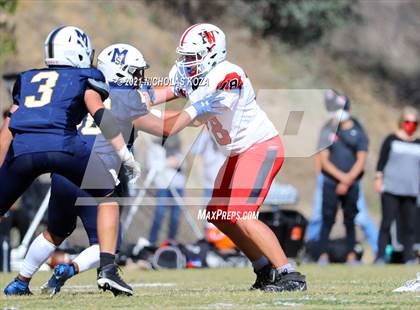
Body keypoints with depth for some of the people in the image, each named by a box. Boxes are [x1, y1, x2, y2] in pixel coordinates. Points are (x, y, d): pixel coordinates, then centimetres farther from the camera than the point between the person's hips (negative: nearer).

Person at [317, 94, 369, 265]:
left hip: (352, 184, 1)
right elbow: (324, 160, -1)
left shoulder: (358, 132, 6)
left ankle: (351, 256, 7)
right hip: (331, 183, -1)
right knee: (327, 220, -7)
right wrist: (342, 177, -12)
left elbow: (361, 160, 1)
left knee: (350, 221, 4)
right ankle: (323, 255, -8)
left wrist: (348, 181, -10)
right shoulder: (328, 131, 5)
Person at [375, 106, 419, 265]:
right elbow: (382, 161, 2)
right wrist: (378, 179, -5)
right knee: (386, 223, -4)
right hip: (391, 189, -3)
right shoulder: (391, 140, 3)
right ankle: (380, 256, -2)